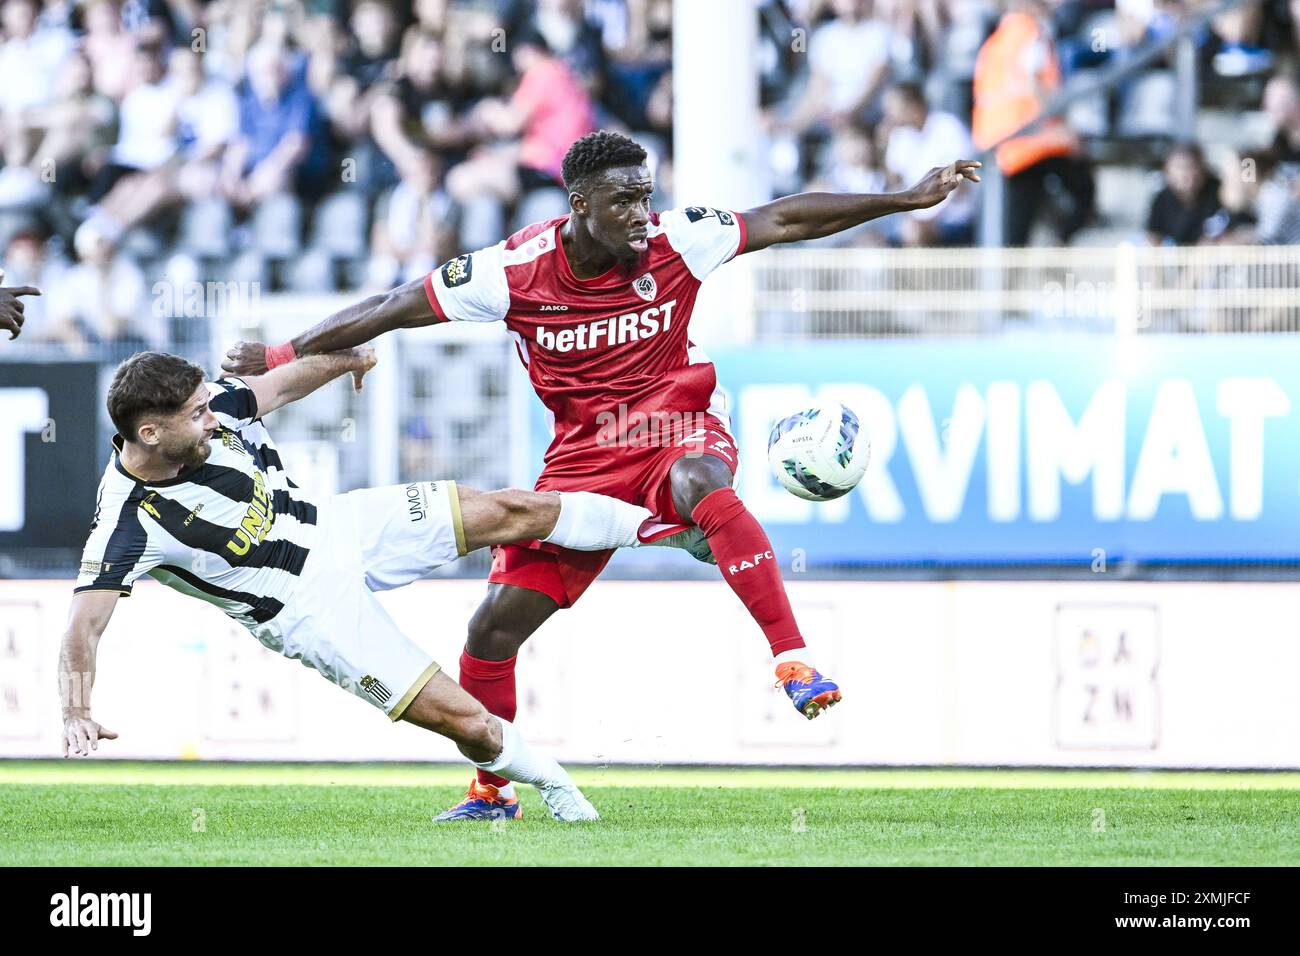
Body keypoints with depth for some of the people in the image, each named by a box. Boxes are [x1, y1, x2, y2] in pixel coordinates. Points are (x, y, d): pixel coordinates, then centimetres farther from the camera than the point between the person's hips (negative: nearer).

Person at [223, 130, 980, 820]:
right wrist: (284, 358, -7)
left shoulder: (676, 243, -12)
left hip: (677, 430, -2)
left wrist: (908, 199, -7)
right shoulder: (513, 272, -12)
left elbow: (785, 221, -6)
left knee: (701, 481, -41)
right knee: (494, 627, -2)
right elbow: (393, 309, -6)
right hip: (583, 458, 2)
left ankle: (795, 662, -41)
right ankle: (493, 791, 21)